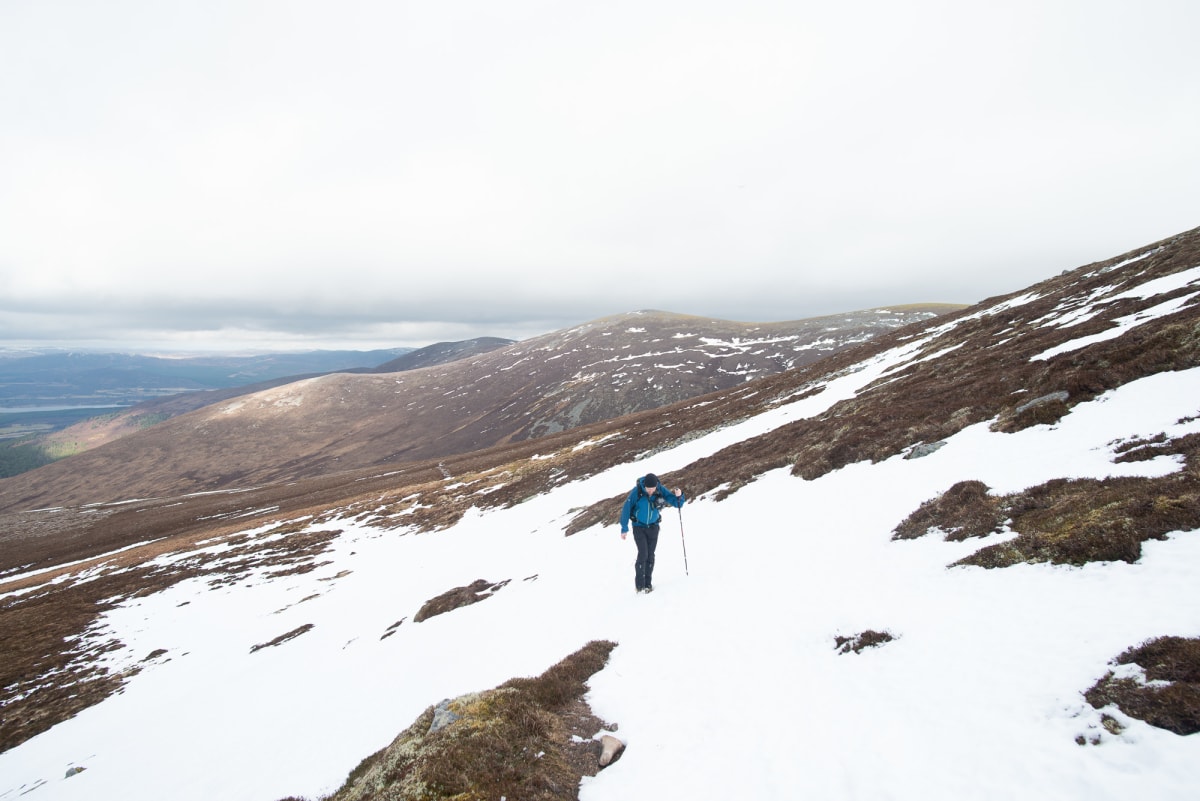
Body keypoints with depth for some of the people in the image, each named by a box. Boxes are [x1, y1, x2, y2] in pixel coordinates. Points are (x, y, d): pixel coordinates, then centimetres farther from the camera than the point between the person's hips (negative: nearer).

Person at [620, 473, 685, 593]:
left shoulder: (661, 490, -17)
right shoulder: (636, 491, -24)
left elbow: (677, 503, -13)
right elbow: (626, 509, -14)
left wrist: (678, 496, -37)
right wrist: (624, 529, -10)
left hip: (653, 527, 3)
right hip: (639, 527, -3)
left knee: (650, 555, 5)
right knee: (643, 554, -12)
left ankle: (648, 583, 18)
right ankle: (639, 585, 0)